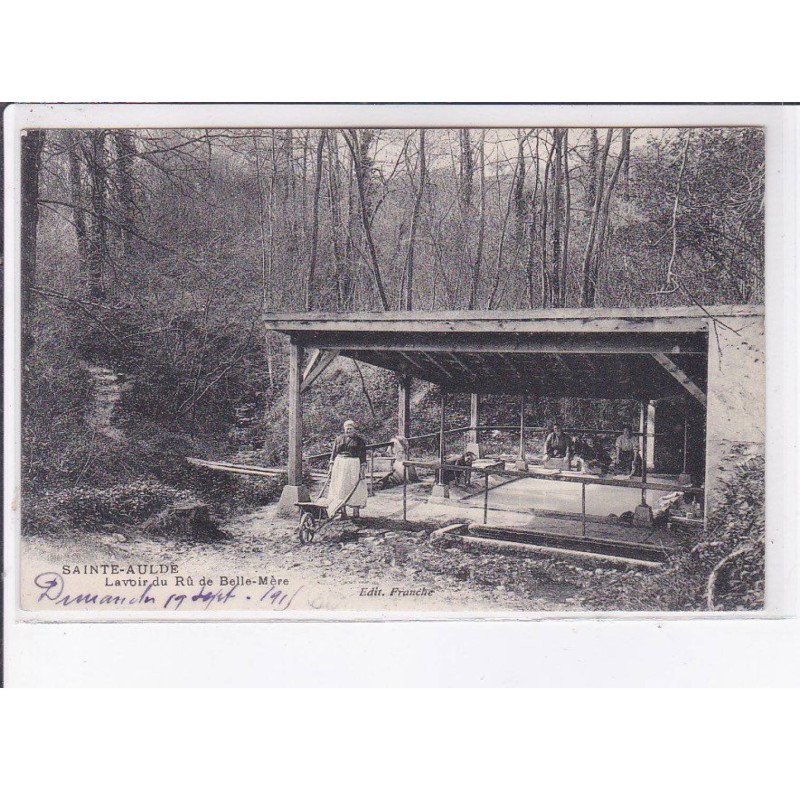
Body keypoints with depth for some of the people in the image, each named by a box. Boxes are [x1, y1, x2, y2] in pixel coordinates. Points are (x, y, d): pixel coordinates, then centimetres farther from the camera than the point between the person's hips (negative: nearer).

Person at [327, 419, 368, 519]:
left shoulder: (360, 441, 3)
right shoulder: (339, 439, 10)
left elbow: (363, 456, -1)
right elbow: (334, 453, 11)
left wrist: (362, 469, -9)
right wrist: (331, 467, 5)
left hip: (354, 465, -2)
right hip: (340, 465, 3)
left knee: (355, 489, -4)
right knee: (340, 488, 1)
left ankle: (356, 513, 1)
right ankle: (343, 512, 6)